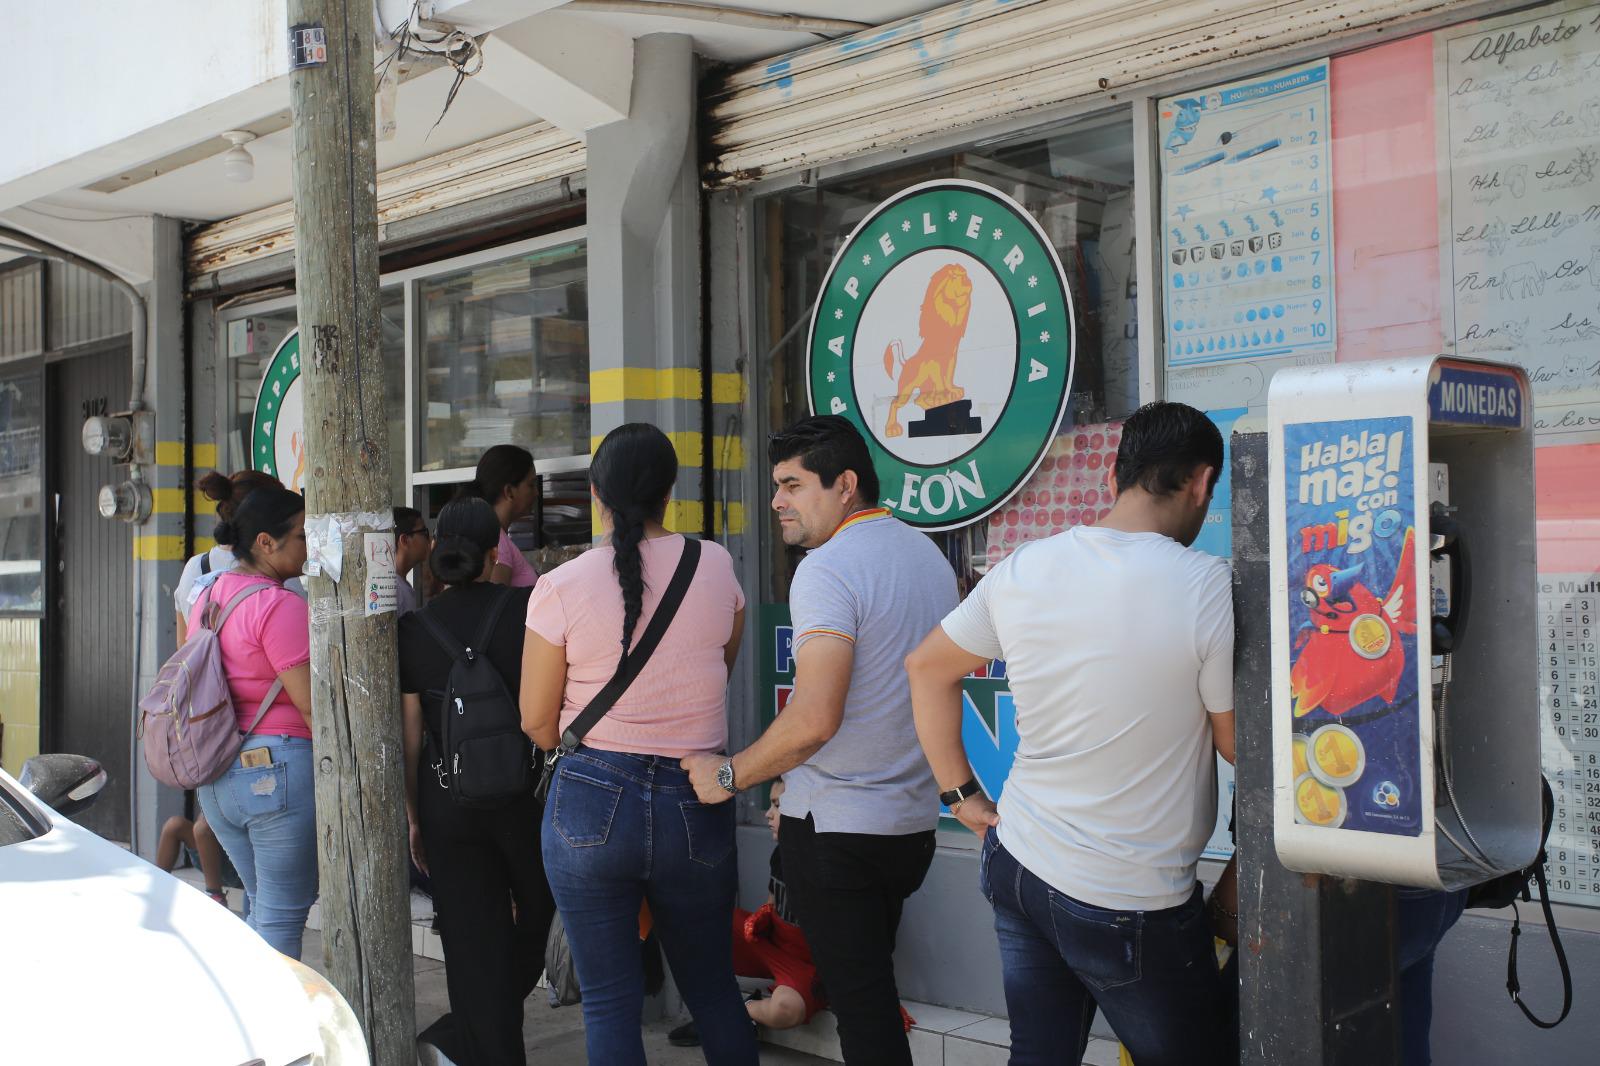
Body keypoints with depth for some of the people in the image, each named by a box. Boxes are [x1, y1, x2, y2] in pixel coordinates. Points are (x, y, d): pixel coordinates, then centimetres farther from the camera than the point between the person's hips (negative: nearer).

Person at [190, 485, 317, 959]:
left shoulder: (207, 598, 12)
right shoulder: (281, 605, -15)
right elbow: (312, 706, -17)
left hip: (216, 773, 9)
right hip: (278, 769, -9)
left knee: (262, 908, 20)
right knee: (283, 919, -1)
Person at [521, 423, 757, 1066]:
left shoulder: (561, 587, -8)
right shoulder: (715, 567, -2)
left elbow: (538, 721, 0)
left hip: (590, 802, -2)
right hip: (696, 801, 2)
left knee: (610, 1001, 7)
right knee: (713, 990, 18)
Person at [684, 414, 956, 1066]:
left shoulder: (828, 568, -17)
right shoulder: (929, 554, 10)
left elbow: (814, 719, -25)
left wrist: (729, 776, -13)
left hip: (836, 827, -8)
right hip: (914, 818, 8)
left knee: (858, 997, 0)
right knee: (875, 987, 20)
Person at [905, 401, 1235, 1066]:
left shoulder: (1022, 569, -1)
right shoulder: (1207, 586, -18)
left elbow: (926, 668, 11)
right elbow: (1241, 744, -10)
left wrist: (960, 793, 15)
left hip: (1016, 862, 6)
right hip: (1130, 904, -6)